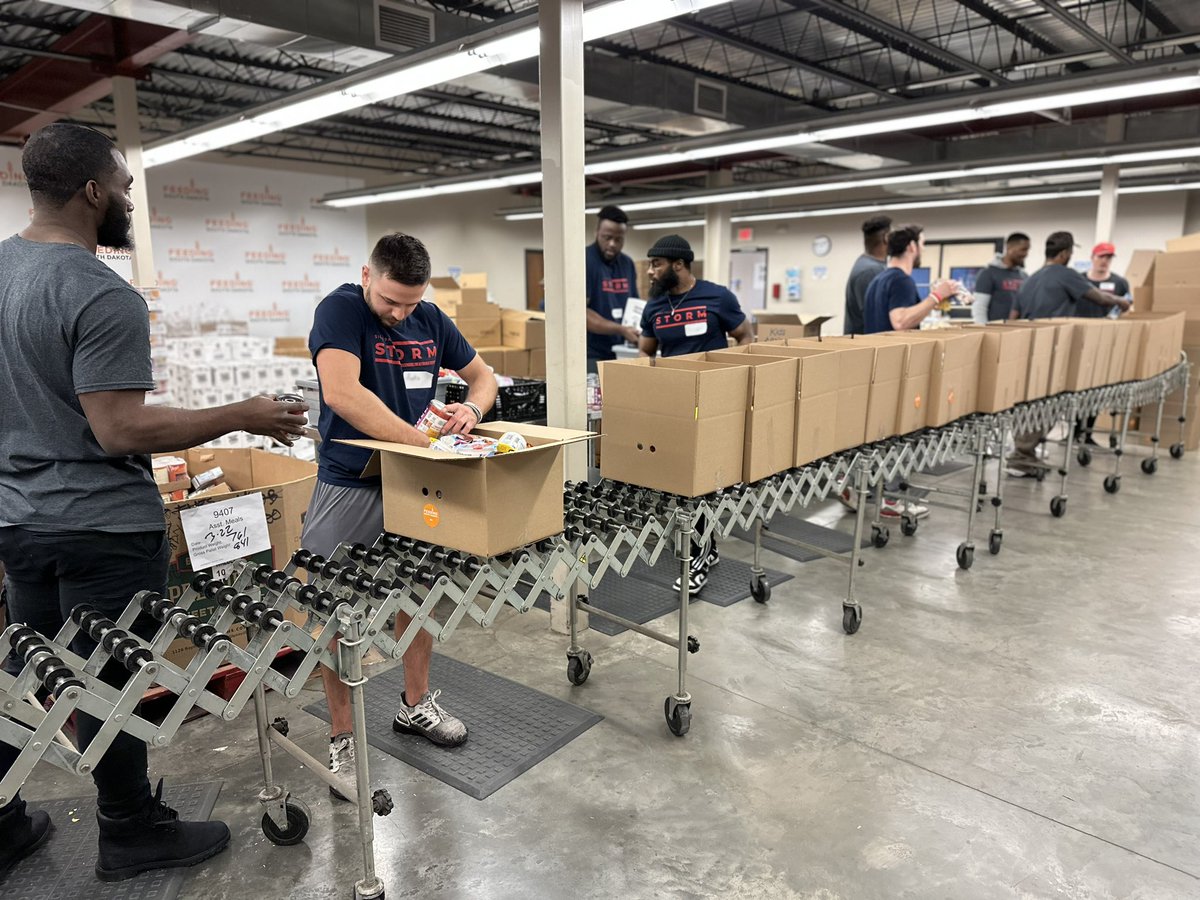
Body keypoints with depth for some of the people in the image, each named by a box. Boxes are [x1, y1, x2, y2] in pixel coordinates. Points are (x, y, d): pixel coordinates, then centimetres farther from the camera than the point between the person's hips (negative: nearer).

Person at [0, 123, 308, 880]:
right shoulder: (104, 297, -21)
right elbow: (121, 430, -24)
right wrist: (244, 416, -18)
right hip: (102, 529, -8)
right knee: (108, 685, 6)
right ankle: (133, 837, 25)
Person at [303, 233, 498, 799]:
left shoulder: (431, 321, 4)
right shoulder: (340, 310, -13)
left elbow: (482, 375, 14)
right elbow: (343, 393, -29)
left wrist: (472, 408, -10)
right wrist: (423, 442, -30)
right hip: (349, 486, -5)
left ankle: (415, 704, 36)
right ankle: (341, 738, 19)